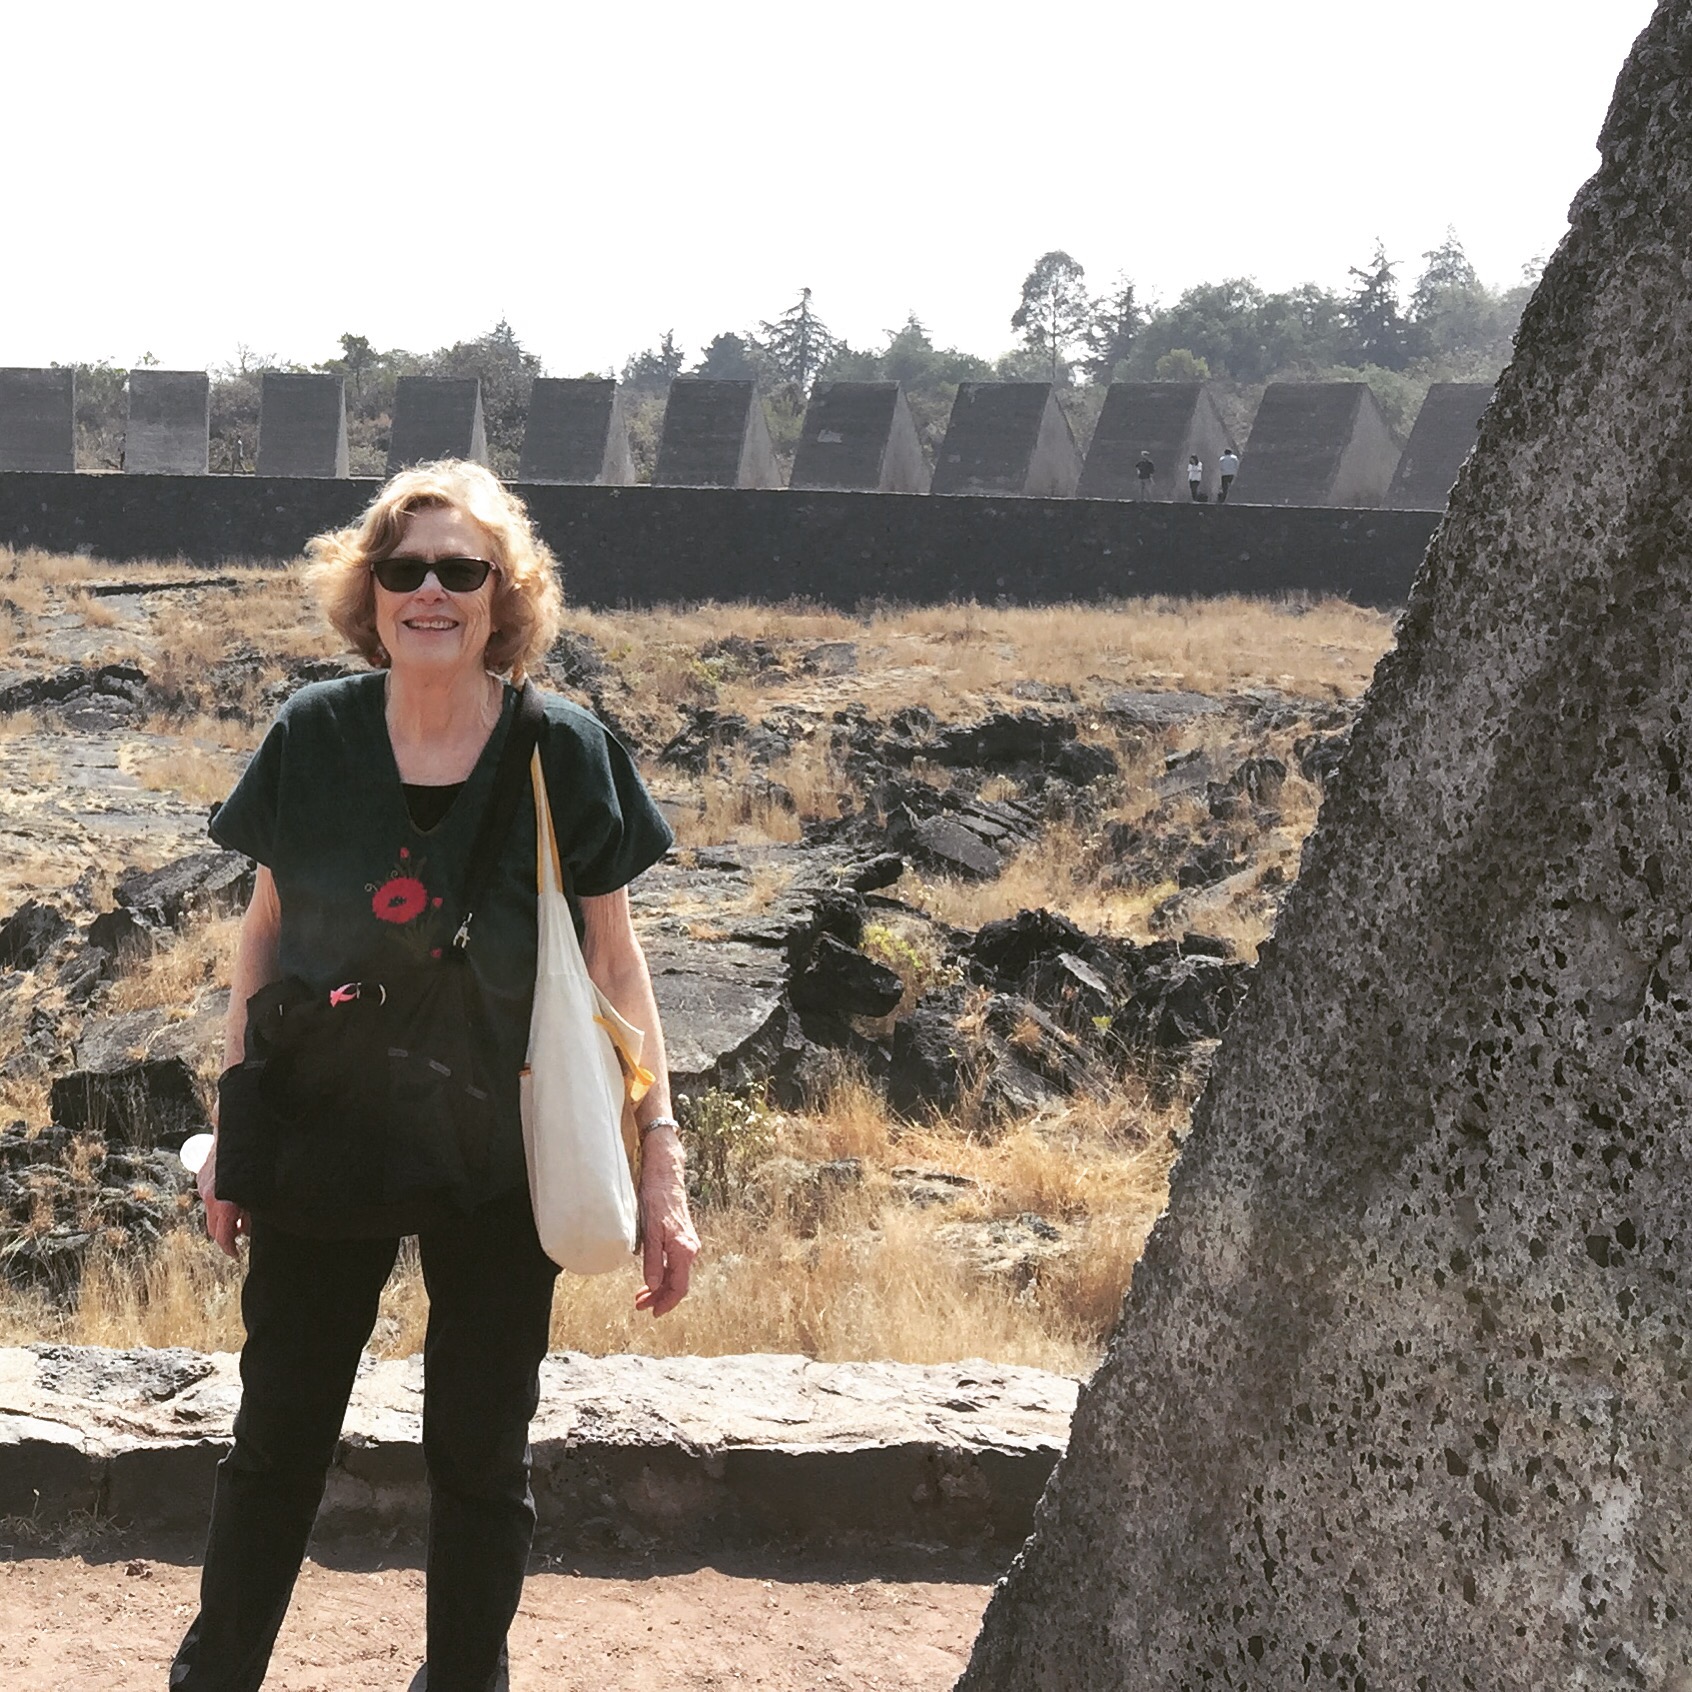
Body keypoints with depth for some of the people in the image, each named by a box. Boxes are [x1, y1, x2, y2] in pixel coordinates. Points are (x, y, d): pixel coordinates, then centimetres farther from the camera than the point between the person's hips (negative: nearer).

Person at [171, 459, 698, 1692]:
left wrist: (662, 1166, -8)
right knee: (277, 1439, 12)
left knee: (481, 1454, 12)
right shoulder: (313, 738, -5)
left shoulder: (565, 753, -9)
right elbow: (266, 932, 5)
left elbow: (615, 961, -4)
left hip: (499, 1166, -1)